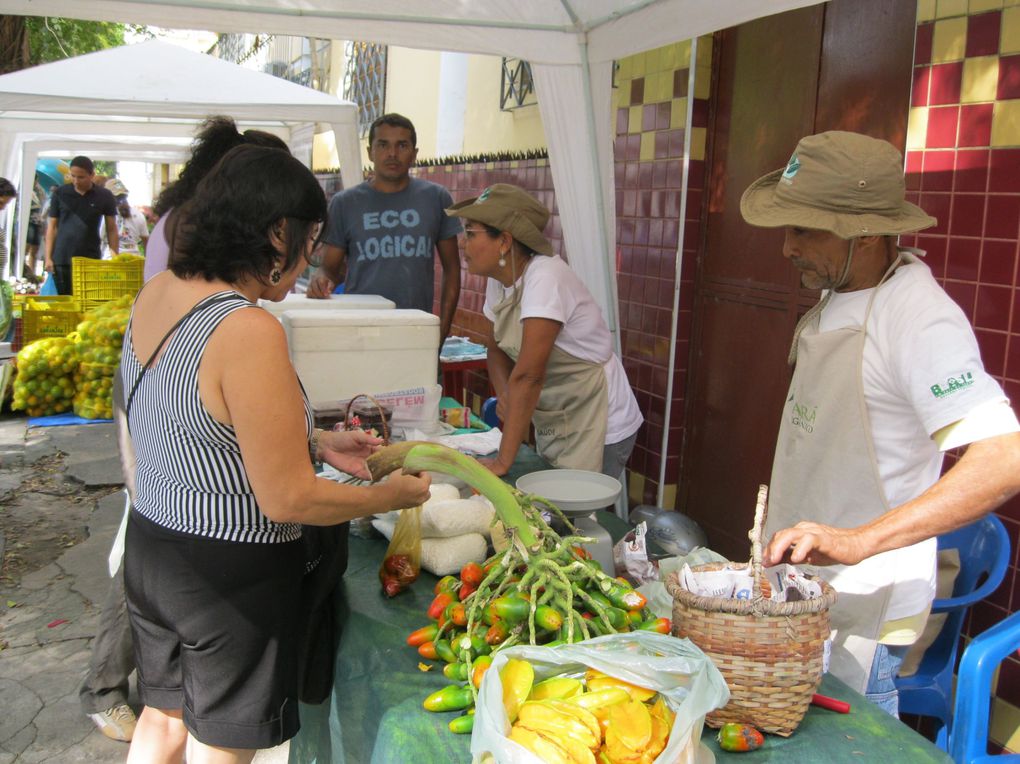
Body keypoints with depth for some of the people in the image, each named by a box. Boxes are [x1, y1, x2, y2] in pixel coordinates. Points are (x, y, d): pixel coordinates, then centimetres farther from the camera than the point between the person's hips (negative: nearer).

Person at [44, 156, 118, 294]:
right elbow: (53, 227, 8)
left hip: (91, 260, -1)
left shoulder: (104, 197, 2)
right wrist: (48, 257, 0)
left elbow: (111, 229, 7)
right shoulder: (59, 193, 5)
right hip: (62, 260, 1)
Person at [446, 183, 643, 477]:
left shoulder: (545, 278, -26)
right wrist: (504, 394, -9)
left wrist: (502, 461, -29)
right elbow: (497, 348, 12)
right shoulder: (499, 280, -1)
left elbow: (528, 375, -30)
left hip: (597, 429, -8)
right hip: (552, 426, 8)